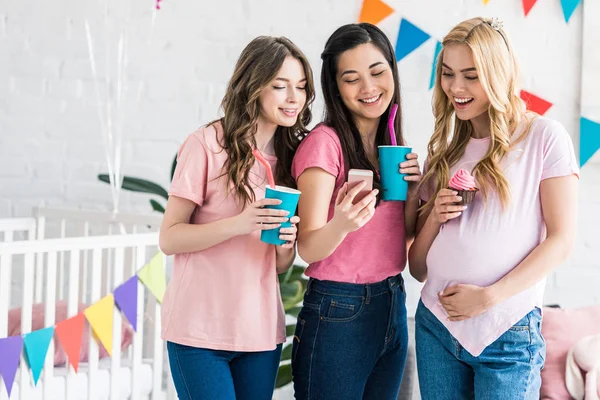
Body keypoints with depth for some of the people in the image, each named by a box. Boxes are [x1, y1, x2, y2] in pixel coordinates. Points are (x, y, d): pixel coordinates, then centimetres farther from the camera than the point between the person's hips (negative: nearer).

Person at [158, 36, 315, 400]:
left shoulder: (290, 155, 9)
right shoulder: (208, 144, -9)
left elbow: (281, 266, 13)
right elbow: (170, 239, -9)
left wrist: (286, 244, -10)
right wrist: (239, 224, -23)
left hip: (261, 331, 5)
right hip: (200, 330, -5)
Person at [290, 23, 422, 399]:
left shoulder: (393, 144, 7)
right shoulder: (325, 142, -14)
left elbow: (405, 235, 11)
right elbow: (308, 248, -17)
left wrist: (413, 190, -7)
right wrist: (342, 223, -38)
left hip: (394, 307, 7)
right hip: (337, 312, -7)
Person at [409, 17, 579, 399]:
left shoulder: (545, 137, -3)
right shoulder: (444, 149, 12)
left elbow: (561, 239, -7)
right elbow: (417, 267, 14)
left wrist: (489, 296, -14)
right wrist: (435, 216, -6)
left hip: (508, 332, -4)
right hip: (436, 324, 5)